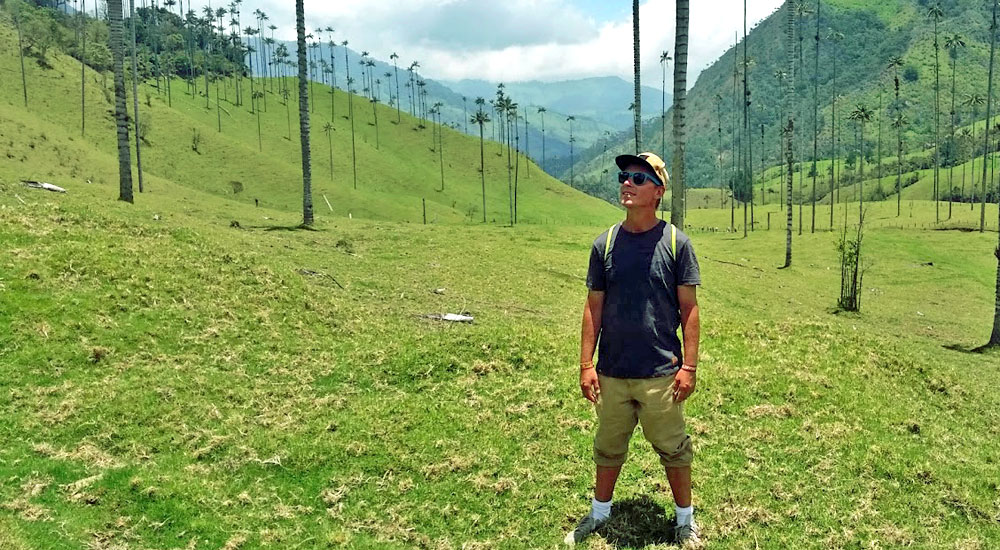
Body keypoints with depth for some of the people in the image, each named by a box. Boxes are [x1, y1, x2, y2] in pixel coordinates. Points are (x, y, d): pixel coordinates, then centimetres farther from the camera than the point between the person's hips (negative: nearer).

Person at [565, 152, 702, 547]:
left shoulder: (676, 243, -5)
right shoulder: (605, 244, 1)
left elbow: (689, 308, -3)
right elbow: (594, 307, 4)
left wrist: (689, 366, -7)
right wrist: (586, 364, 0)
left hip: (661, 373, -2)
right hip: (612, 372, 3)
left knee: (672, 448, 11)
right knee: (608, 447, 17)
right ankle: (599, 512, 37)